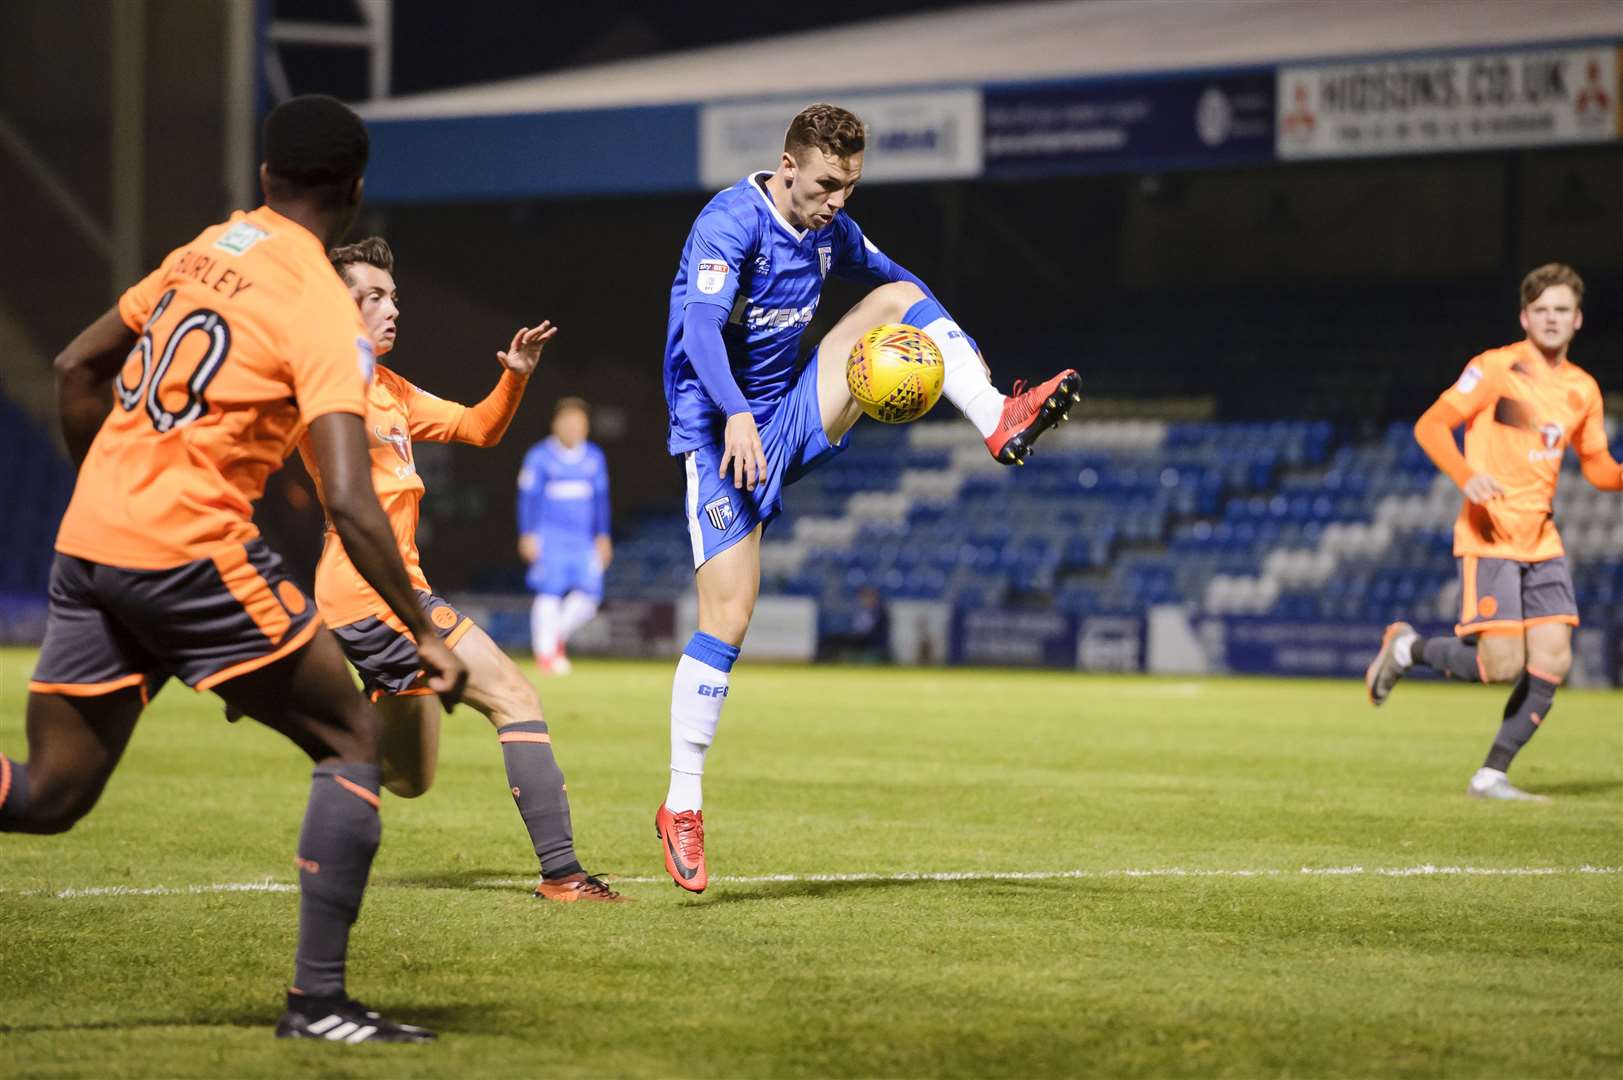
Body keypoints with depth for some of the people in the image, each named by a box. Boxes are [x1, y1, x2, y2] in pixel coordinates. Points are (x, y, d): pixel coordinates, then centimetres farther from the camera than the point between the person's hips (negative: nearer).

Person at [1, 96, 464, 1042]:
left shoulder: (205, 251, 13)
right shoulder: (324, 311, -8)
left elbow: (77, 368, 22)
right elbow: (350, 503, -17)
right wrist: (424, 636, -12)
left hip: (88, 541, 7)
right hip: (192, 551, -7)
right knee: (353, 740, 6)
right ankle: (318, 1000, -1)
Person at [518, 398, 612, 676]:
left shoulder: (594, 457, 12)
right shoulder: (540, 457, -2)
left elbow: (600, 499, 18)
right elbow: (528, 498, -2)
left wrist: (602, 536, 16)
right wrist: (528, 536, -7)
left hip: (582, 539, 5)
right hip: (549, 536, -5)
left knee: (589, 594, -5)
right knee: (550, 593, -10)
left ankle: (558, 634, 18)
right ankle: (546, 652, -3)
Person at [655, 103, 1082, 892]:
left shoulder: (831, 231, 5)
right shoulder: (731, 223, -19)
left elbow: (893, 281, 21)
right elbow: (701, 325, -32)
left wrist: (961, 353, 4)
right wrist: (736, 414, -48)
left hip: (794, 416, 7)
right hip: (725, 437, -7)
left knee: (897, 297, -4)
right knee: (726, 619, -13)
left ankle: (1001, 424, -16)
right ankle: (681, 808, -5)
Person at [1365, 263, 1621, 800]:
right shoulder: (1496, 369, -8)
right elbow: (1430, 426, -11)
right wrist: (1468, 476, -29)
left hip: (1542, 539, 6)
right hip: (1490, 535, -6)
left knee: (1552, 662, -4)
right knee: (1502, 665, -14)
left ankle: (1492, 775, 7)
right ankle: (1407, 648, 13)